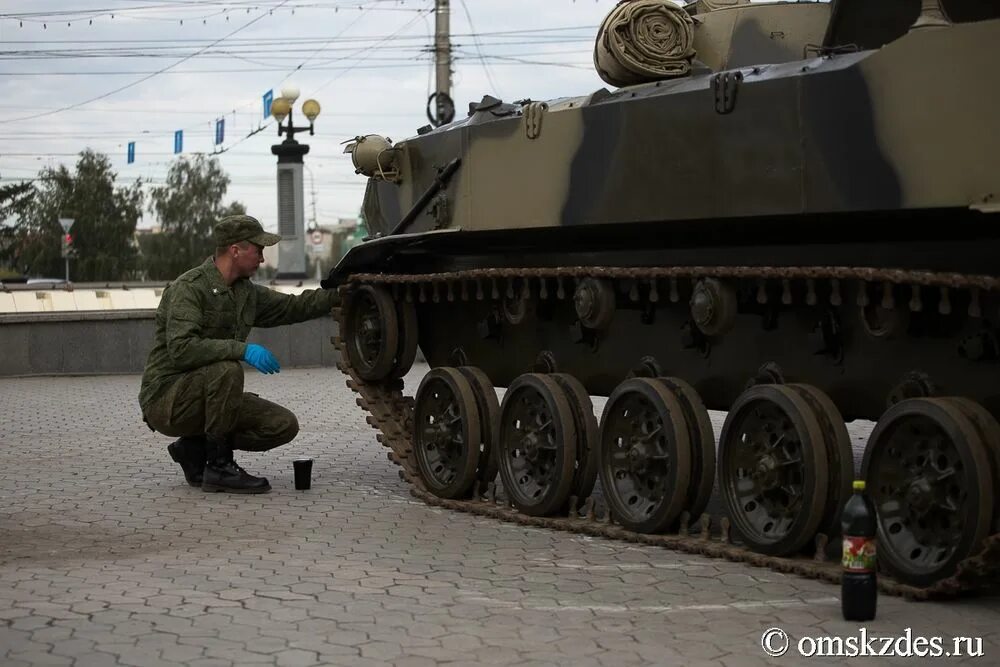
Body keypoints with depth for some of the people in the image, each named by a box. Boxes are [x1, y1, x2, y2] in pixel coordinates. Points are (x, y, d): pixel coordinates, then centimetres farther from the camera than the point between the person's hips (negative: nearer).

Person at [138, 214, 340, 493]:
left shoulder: (246, 292, 7)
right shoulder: (189, 288, -18)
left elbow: (293, 307, 19)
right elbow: (181, 349, -31)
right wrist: (242, 349, -34)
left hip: (205, 396, 8)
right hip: (166, 399, -8)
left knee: (284, 424, -6)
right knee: (227, 369, -34)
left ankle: (196, 448, 8)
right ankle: (219, 467, -21)